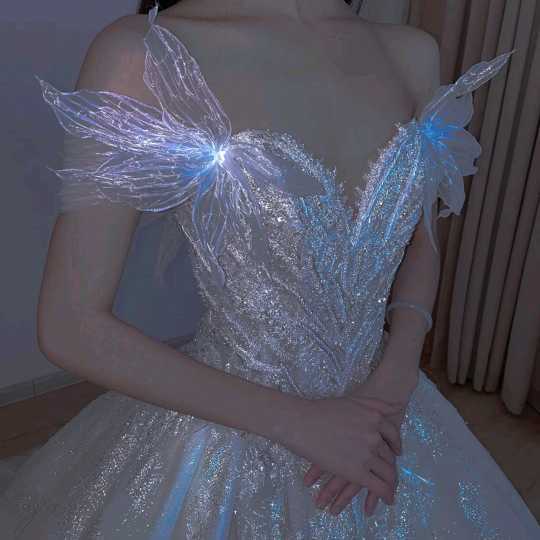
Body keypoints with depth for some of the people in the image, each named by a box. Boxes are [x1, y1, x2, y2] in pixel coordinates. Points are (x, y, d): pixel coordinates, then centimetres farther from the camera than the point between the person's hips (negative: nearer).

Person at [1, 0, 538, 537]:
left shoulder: (411, 53, -4)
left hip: (379, 402, 5)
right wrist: (295, 421, -16)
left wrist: (396, 376, -9)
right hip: (226, 439, -4)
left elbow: (421, 244, 8)